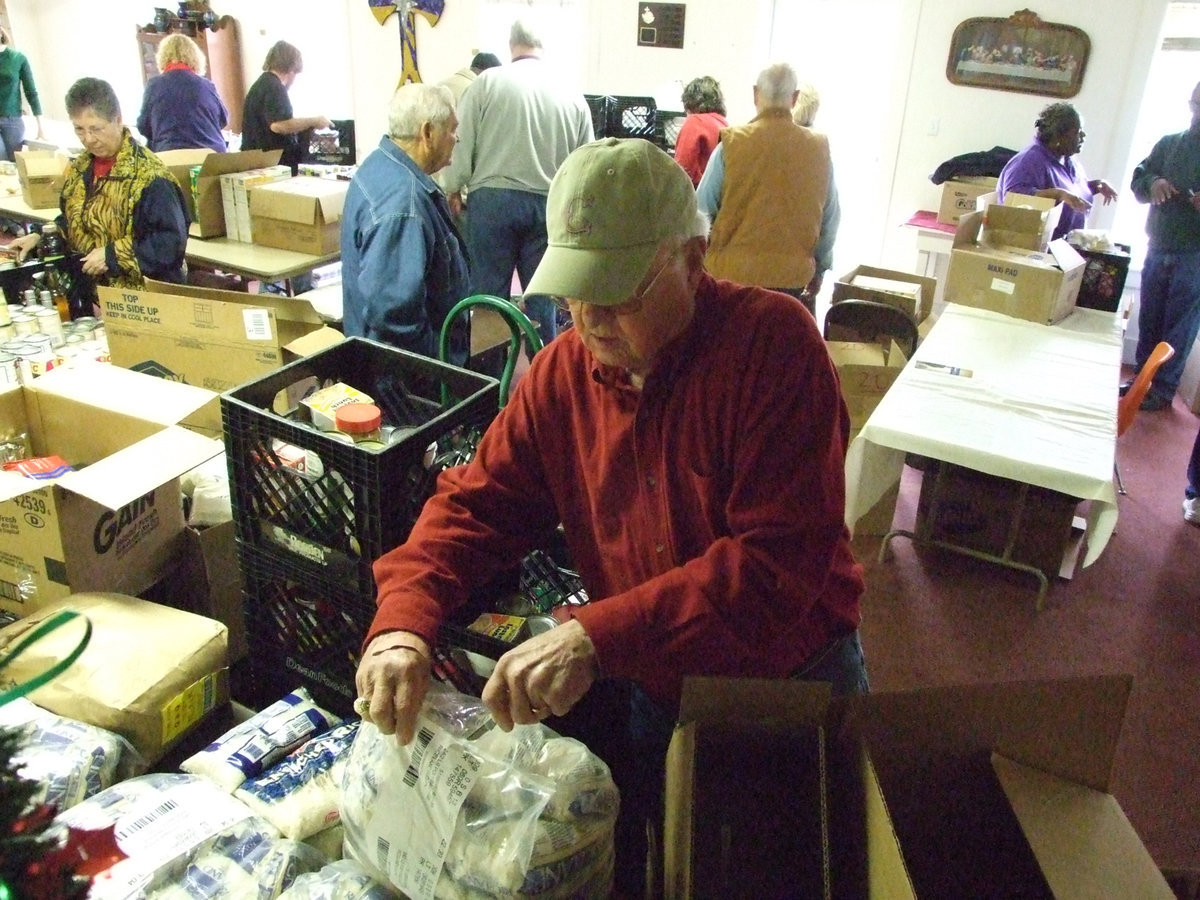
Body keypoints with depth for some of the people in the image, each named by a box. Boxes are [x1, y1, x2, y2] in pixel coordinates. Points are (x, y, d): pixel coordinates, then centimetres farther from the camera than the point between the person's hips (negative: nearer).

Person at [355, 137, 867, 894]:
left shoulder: (775, 341, -22)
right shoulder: (565, 368, -5)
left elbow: (780, 561, -30)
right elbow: (477, 503, -2)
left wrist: (597, 638, -39)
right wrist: (402, 623, -22)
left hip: (791, 684, -3)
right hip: (648, 687, 4)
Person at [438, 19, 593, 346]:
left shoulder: (487, 82, -2)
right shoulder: (574, 97, 5)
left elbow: (462, 142, -3)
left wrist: (453, 189, 10)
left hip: (493, 199, -2)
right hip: (548, 204, 2)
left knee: (490, 291, 5)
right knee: (540, 293, 11)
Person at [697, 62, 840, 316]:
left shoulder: (732, 145, -9)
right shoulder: (818, 149, -1)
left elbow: (703, 209, -4)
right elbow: (830, 219, 6)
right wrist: (819, 269, 19)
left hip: (733, 272, -2)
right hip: (793, 277, 2)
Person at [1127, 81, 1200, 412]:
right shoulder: (1168, 144, 9)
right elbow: (1138, 179, 11)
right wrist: (1152, 183, -12)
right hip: (1158, 249, 4)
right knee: (1149, 319, 11)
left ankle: (1162, 389, 11)